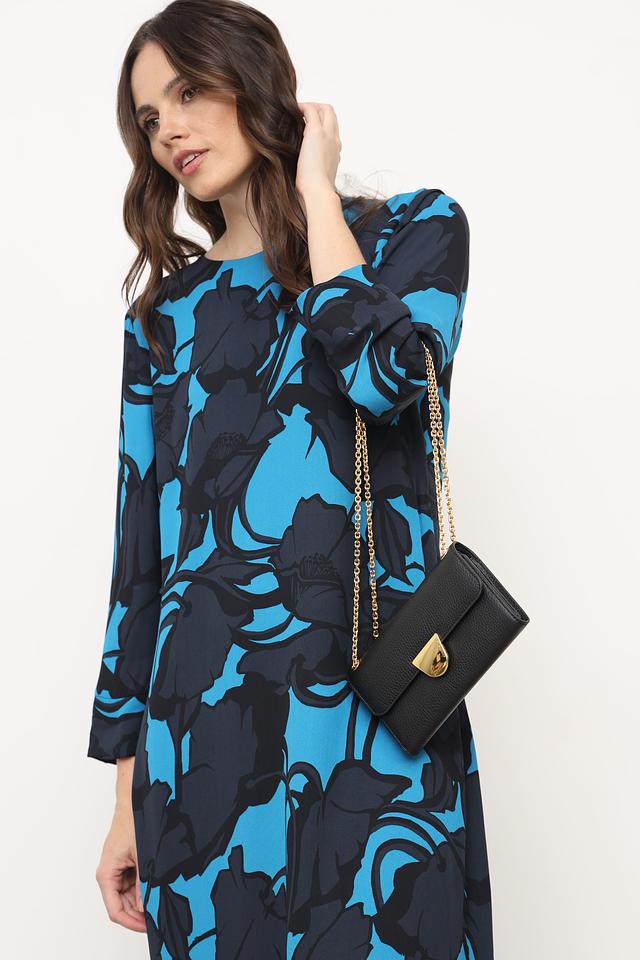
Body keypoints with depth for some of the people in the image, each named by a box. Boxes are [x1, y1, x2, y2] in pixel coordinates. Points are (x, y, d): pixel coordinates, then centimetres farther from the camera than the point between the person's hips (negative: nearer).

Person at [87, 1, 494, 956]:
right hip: (202, 720, 3)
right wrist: (129, 794, 7)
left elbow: (386, 375, -17)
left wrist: (315, 189, -3)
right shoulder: (166, 313, 11)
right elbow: (141, 545, 8)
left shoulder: (414, 229, 6)